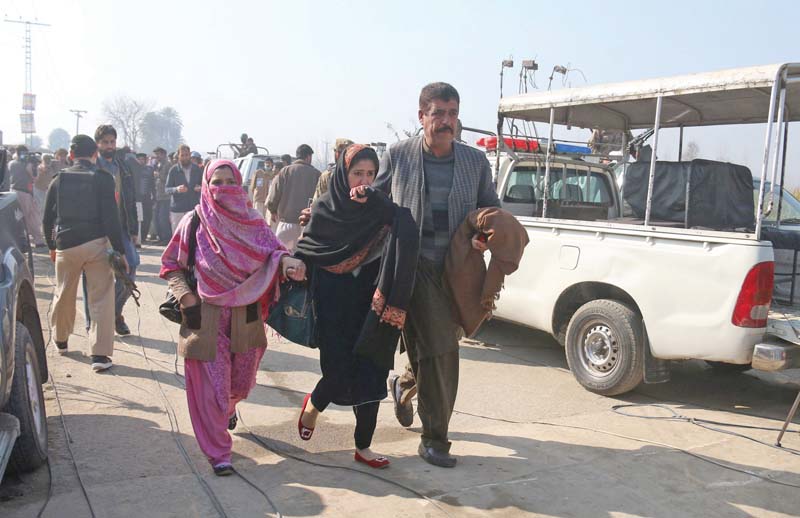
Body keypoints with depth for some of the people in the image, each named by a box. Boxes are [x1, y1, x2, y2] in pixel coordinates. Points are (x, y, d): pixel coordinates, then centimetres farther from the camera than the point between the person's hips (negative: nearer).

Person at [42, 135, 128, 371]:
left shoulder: (59, 179, 5)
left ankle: (61, 340, 40)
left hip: (66, 245, 4)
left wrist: (51, 246, 22)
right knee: (101, 298, 0)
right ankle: (100, 354, -4)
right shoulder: (103, 178, -5)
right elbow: (111, 217, -11)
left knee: (64, 296, 20)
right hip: (96, 243, -3)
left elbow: (47, 219, 9)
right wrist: (120, 250, -8)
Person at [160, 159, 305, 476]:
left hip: (246, 316, 3)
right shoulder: (193, 222, -4)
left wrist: (288, 262, -31)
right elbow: (171, 266, 2)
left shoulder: (252, 222, 2)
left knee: (242, 380, 18)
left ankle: (228, 407, 54)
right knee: (211, 384, -1)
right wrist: (186, 297, -11)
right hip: (206, 317, -3)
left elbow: (272, 251, -9)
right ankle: (217, 451, 18)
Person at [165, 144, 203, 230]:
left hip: (194, 209, 2)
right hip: (177, 210, -2)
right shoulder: (174, 170, -1)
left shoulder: (197, 169, 6)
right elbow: (167, 189, -2)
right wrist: (176, 189, -23)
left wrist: (200, 188, -9)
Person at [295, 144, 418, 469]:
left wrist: (372, 199, -23)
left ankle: (363, 447, 16)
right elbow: (305, 251, 9)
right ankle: (314, 404, 31)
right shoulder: (324, 208, 0)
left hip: (370, 306, 2)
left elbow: (407, 231, -16)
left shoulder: (380, 209, 3)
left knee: (370, 373, 2)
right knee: (340, 370, -4)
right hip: (334, 306, -2)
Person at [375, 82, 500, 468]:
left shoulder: (476, 161, 8)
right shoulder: (397, 155, 2)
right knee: (440, 349, -9)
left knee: (439, 348, 14)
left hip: (458, 269, 4)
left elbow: (491, 209, 16)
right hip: (415, 265, -4)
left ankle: (405, 384, 49)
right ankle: (434, 439, 8)